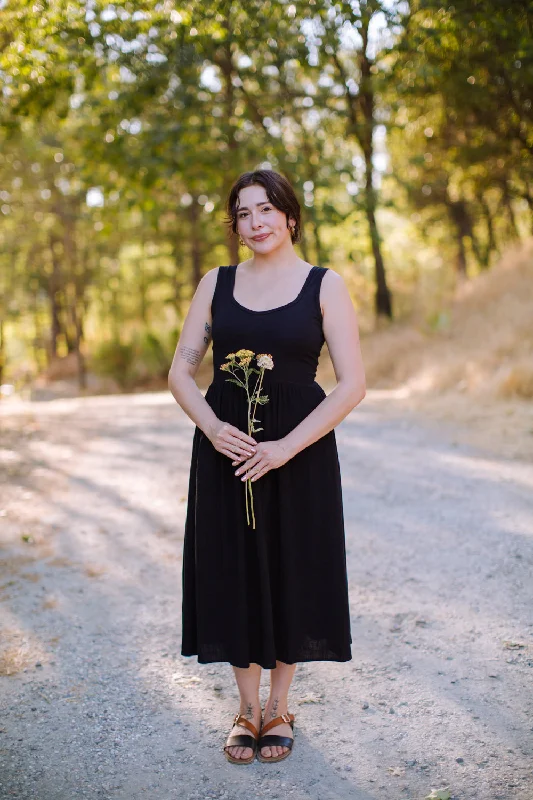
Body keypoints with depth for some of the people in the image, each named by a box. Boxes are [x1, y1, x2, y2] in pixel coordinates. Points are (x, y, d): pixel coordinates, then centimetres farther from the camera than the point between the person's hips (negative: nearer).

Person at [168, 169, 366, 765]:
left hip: (299, 447, -2)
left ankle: (279, 707, 27)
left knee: (291, 570, 6)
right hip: (226, 446, 2)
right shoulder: (216, 283, 7)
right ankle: (247, 708, 26)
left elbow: (352, 384, -8)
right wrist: (212, 427, -13)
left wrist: (288, 446, -17)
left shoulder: (325, 285, -1)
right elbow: (181, 370, 6)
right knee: (233, 572, 6)